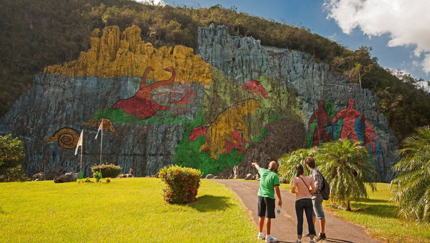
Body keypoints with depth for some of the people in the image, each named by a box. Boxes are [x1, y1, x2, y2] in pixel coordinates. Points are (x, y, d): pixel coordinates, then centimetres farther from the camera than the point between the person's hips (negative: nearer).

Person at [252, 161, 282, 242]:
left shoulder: (263, 171, 3)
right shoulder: (274, 175, -12)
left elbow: (258, 167, 27)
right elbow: (277, 189, -17)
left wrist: (255, 164, 50)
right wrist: (280, 200, -9)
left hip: (261, 196, 6)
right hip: (269, 197, -6)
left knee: (261, 216, 15)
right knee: (268, 217, -2)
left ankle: (260, 234, 26)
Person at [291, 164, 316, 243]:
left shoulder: (296, 179, -10)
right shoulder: (310, 178, -2)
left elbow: (292, 190, -15)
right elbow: (314, 190, 1)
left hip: (299, 200, -2)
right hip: (308, 200, 2)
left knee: (300, 221, 8)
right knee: (310, 220, 7)